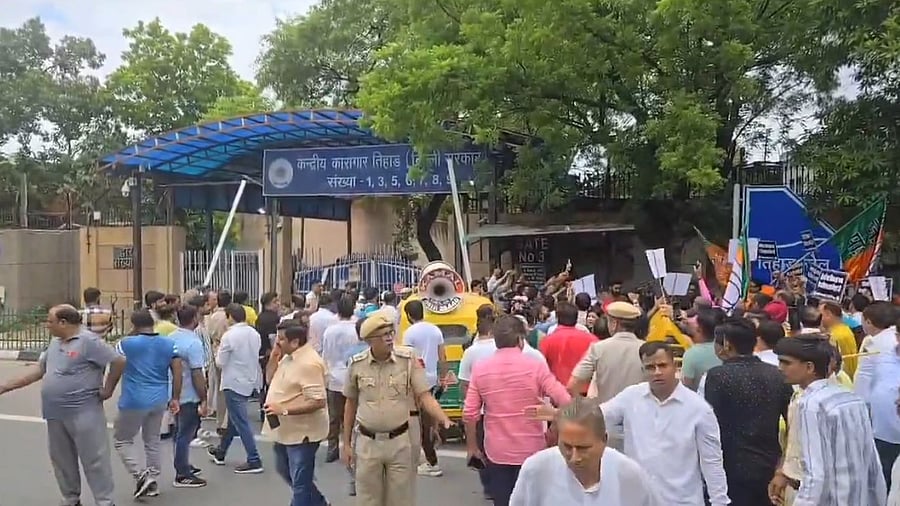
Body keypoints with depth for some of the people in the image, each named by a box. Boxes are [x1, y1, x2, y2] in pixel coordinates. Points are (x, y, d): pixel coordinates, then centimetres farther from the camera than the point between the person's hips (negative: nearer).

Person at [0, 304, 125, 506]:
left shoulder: (88, 341, -15)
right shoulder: (55, 343, 12)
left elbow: (119, 361, -18)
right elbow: (39, 371, 20)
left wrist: (108, 389, -11)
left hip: (83, 413, -8)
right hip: (56, 414, 8)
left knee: (94, 460, -1)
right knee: (62, 461, 17)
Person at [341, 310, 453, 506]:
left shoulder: (408, 358, -10)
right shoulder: (357, 364, -5)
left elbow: (424, 396, -9)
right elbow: (351, 404, 7)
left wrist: (444, 420, -26)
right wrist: (346, 444, 8)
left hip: (399, 441, -1)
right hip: (367, 443, 1)